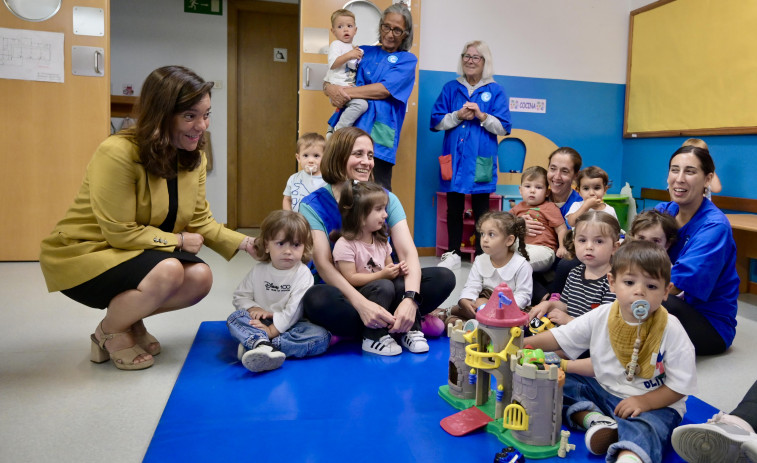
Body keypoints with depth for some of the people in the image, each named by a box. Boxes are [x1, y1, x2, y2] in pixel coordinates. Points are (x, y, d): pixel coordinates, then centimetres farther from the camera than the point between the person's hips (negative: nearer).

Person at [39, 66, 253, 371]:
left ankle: (131, 321, 11)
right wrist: (178, 240, -17)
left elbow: (200, 220, -3)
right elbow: (121, 233, -24)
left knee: (200, 277, -18)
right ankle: (110, 333, 0)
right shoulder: (118, 153, -26)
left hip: (144, 253, 7)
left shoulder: (194, 157, -3)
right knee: (168, 271, -32)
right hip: (81, 254, -7)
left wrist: (244, 242, -17)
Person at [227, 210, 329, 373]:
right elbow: (240, 296, 9)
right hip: (262, 323, 3)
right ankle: (264, 345, -49)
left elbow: (294, 309, -16)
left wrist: (272, 330, -24)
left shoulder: (302, 273, -8)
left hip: (290, 325, -2)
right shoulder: (258, 271, 5)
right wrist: (253, 308, -12)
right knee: (235, 317, -21)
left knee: (321, 336, -29)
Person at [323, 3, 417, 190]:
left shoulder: (407, 59, 8)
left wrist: (346, 91, -12)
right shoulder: (364, 52, 18)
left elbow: (385, 89, -9)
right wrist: (332, 90, -10)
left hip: (378, 133, -3)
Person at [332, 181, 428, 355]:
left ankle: (412, 330, -10)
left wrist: (398, 271, -6)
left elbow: (388, 267, 18)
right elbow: (350, 279, -19)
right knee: (384, 287, -33)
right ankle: (374, 338, -22)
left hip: (381, 293, 7)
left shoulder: (381, 240, 10)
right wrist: (382, 275, -22)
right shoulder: (345, 245, -15)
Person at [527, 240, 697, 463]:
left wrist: (645, 401, -23)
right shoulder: (601, 317, -7)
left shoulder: (670, 330, -17)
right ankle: (595, 419, -16)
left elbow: (680, 385, -11)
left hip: (655, 402, -5)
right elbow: (559, 337, 1)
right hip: (604, 390, 5)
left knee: (643, 429, -37)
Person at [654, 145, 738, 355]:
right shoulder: (663, 211, 2)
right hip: (678, 310, 6)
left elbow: (673, 286, -29)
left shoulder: (715, 227, -18)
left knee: (664, 303, -35)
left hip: (712, 323, -5)